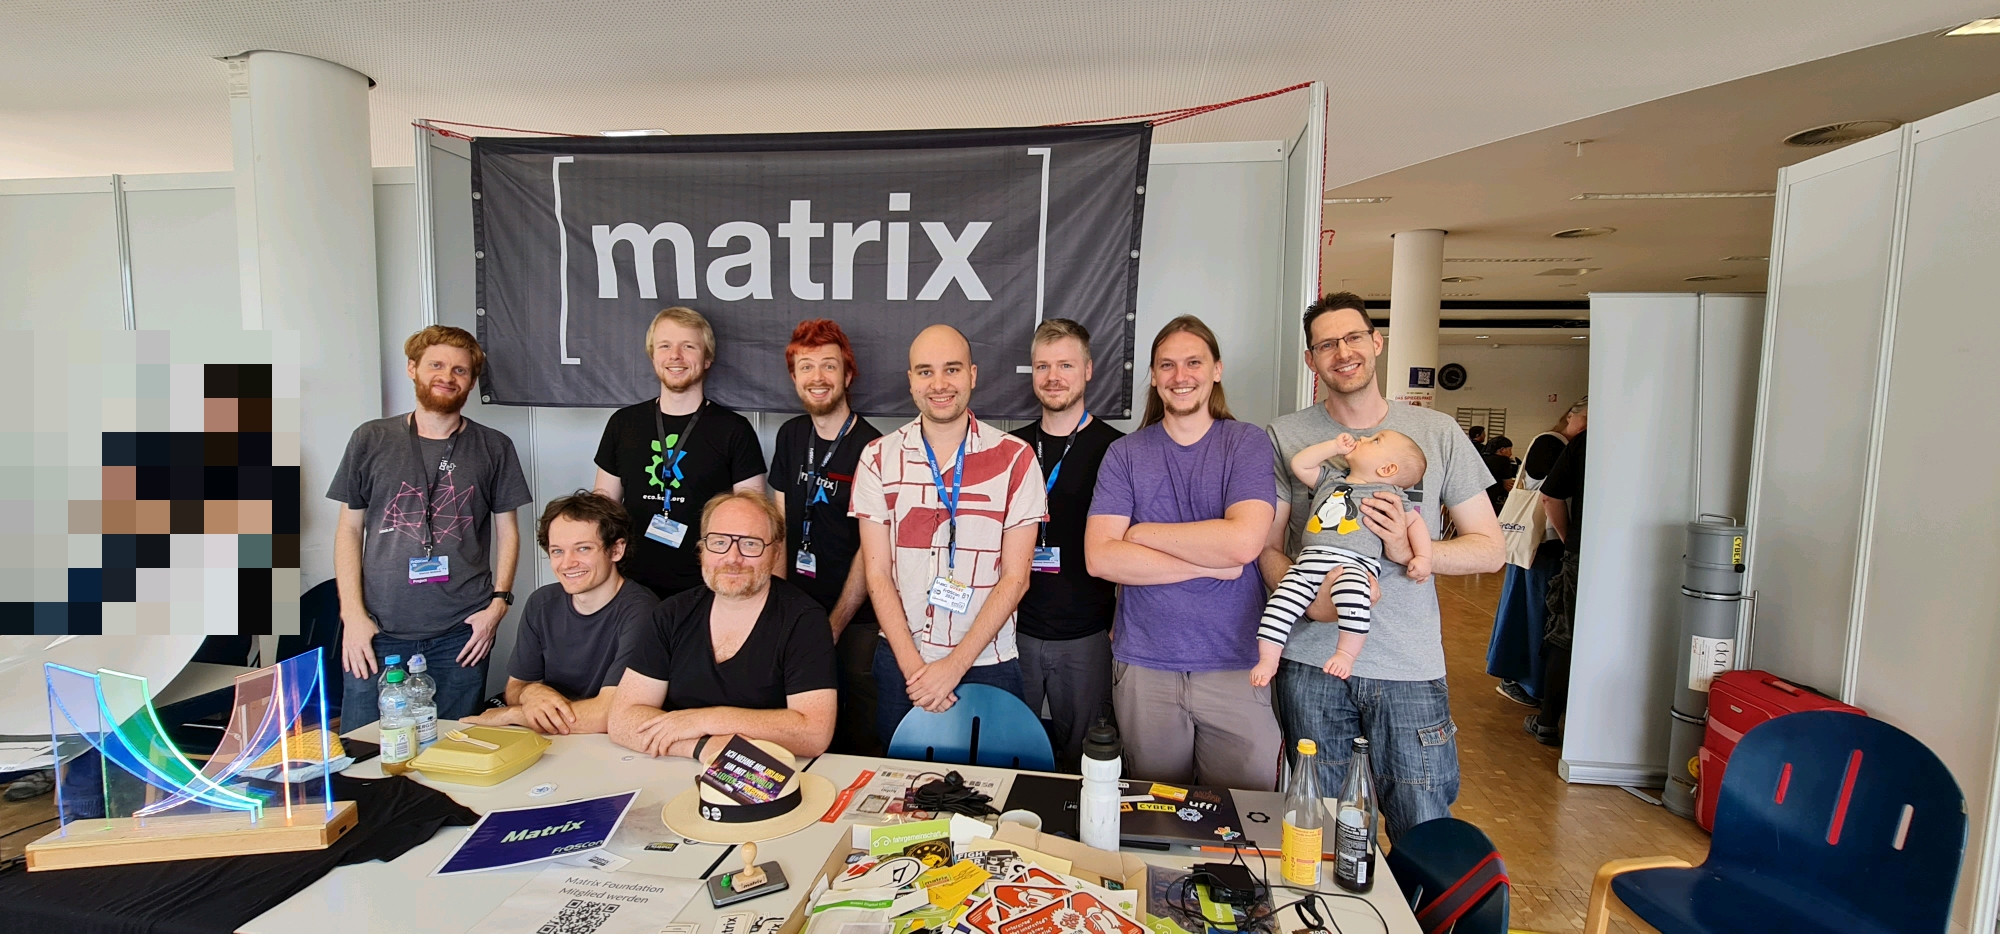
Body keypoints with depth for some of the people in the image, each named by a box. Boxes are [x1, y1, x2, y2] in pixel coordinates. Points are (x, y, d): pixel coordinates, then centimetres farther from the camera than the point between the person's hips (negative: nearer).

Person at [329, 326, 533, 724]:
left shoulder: (494, 448, 6)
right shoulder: (371, 440, 7)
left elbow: (508, 530, 8)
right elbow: (349, 529, 8)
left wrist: (498, 601, -3)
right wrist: (353, 613, 0)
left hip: (460, 636, 0)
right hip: (378, 632, 1)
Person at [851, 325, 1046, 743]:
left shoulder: (1015, 458, -6)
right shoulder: (879, 458, 0)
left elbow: (1015, 577, -7)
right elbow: (878, 574, -1)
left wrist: (955, 665, -12)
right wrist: (913, 666, -10)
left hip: (988, 663, -1)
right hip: (899, 660, 2)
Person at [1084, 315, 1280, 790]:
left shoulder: (1246, 444, 0)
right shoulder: (1125, 454, 3)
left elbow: (1243, 542, -17)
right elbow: (1100, 556, -10)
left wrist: (1142, 532, -9)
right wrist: (1208, 563, -13)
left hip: (1235, 666, -1)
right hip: (1144, 668, 1)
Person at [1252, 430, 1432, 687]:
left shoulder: (1390, 494, 14)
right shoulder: (1329, 478, 26)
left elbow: (1415, 522, 18)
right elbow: (1299, 464, 22)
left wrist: (1423, 557, 6)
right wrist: (1334, 447, 20)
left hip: (1354, 563, -4)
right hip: (1310, 559, 4)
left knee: (1352, 595, -38)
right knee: (1279, 602, -14)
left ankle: (1346, 654, -23)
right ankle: (1268, 659, -5)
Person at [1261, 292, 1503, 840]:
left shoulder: (1436, 433, 4)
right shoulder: (1287, 436, 3)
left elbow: (1489, 548, 6)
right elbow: (1268, 547, 1)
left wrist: (1411, 550, -14)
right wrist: (1309, 596, -19)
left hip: (1410, 670, 1)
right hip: (1311, 660, 0)